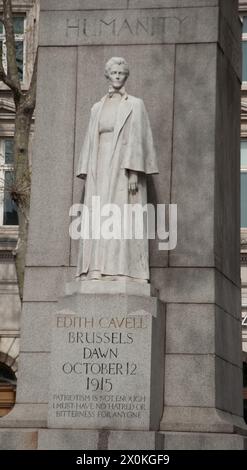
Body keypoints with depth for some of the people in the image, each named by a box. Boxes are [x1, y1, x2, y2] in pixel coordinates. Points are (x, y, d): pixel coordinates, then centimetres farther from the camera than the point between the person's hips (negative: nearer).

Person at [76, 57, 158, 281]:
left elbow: (137, 139, -5)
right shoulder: (97, 108, 17)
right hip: (100, 170, 5)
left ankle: (123, 272, -14)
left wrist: (134, 173, -15)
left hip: (123, 168, -5)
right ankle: (97, 272, -6)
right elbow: (90, 142, 16)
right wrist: (87, 174, 6)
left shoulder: (135, 105, 4)